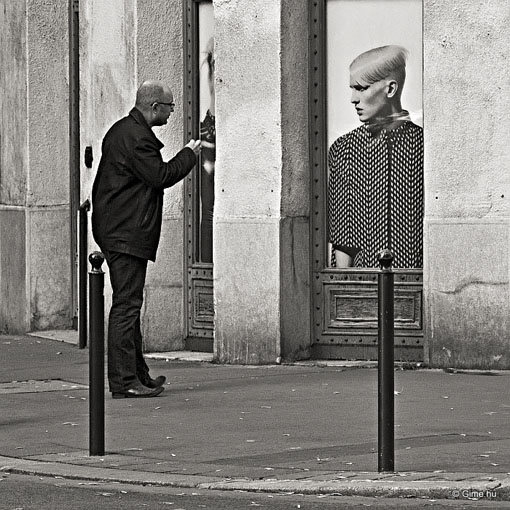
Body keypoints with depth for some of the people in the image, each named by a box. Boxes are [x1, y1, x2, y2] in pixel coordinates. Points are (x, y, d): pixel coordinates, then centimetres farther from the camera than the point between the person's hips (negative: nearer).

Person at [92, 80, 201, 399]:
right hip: (127, 234, -11)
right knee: (127, 304, -10)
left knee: (129, 305, 15)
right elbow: (161, 176, -17)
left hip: (115, 229, 11)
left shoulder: (122, 130, 17)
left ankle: (138, 375, 21)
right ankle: (124, 381, -9)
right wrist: (189, 155, -4)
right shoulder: (136, 137, -17)